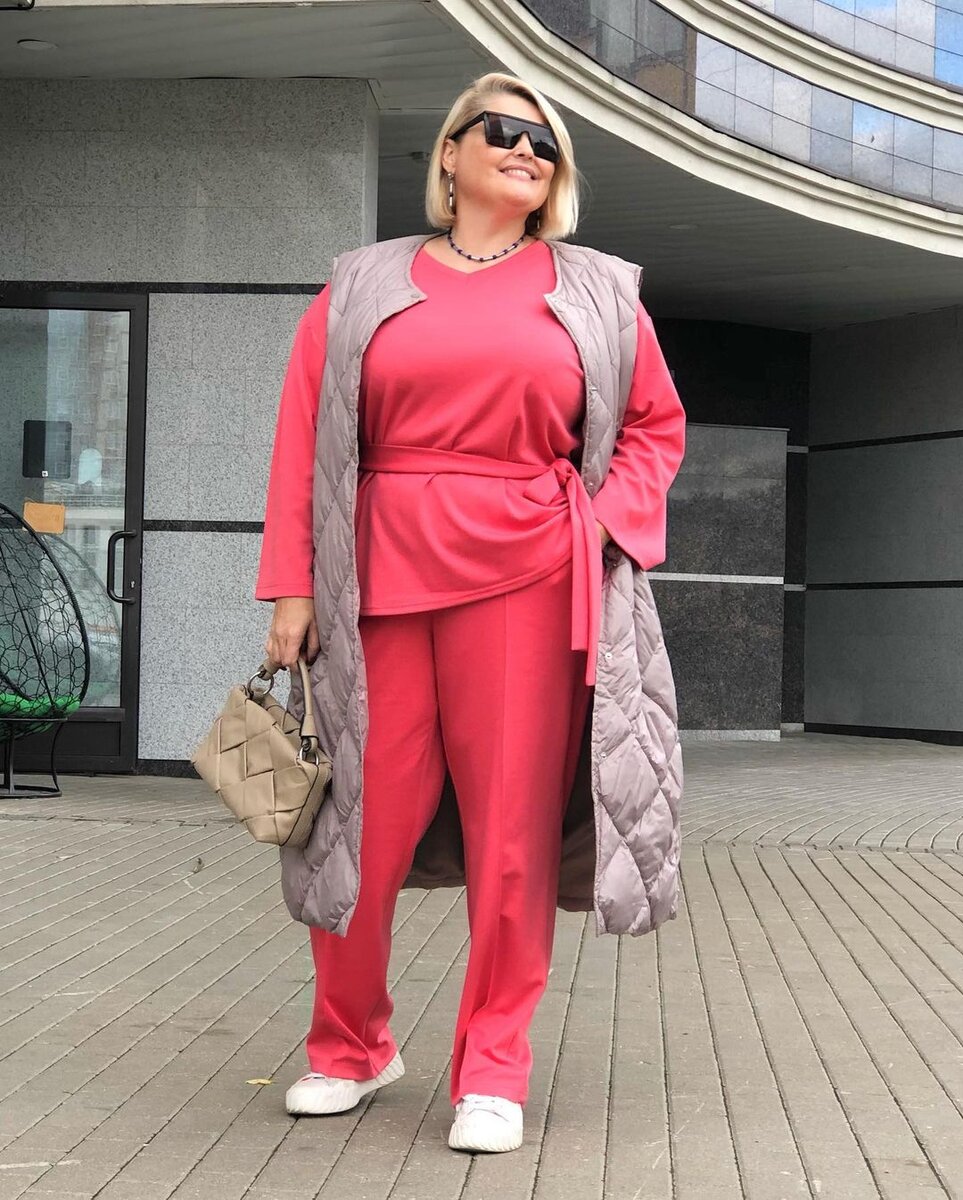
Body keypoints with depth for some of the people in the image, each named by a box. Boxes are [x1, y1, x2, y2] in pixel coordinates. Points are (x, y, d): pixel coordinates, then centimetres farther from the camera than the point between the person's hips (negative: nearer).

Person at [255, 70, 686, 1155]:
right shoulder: (362, 288, 12)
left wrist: (605, 527, 0)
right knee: (362, 822, 3)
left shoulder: (595, 294, 14)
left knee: (514, 829, 0)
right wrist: (291, 588, -1)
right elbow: (303, 443, 7)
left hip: (528, 578, 0)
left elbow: (656, 426, 17)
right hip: (380, 577, 0)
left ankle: (493, 1067, 14)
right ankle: (351, 1046, 24)